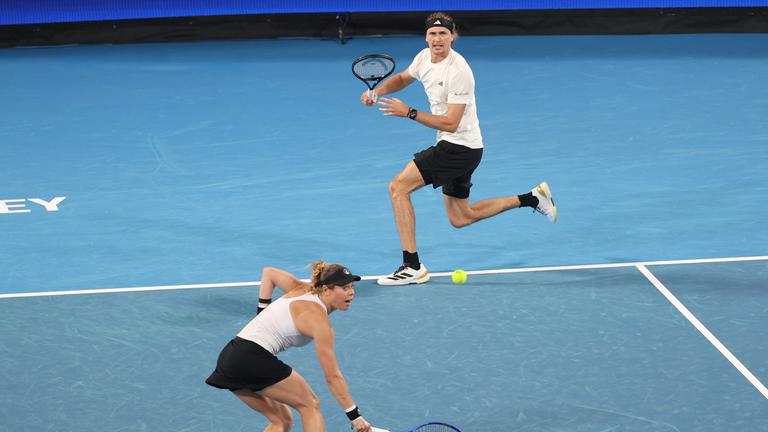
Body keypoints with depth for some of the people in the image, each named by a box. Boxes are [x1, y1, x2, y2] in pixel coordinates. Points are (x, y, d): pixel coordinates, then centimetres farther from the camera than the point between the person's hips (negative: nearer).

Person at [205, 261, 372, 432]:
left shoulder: (304, 289, 10)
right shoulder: (319, 320, -12)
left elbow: (269, 272, 24)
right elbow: (332, 377, -11)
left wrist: (262, 311, 22)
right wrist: (355, 416, -7)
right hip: (253, 359, -9)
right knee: (310, 404, 3)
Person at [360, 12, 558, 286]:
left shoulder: (458, 72, -23)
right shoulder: (424, 58, 3)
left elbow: (450, 124, -25)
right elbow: (403, 78, 24)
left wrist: (409, 112, -28)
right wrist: (377, 91, 5)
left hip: (460, 147, -10)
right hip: (454, 148, 10)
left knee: (398, 187, -15)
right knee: (460, 218, 19)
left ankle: (412, 267, -13)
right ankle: (533, 198, 26)